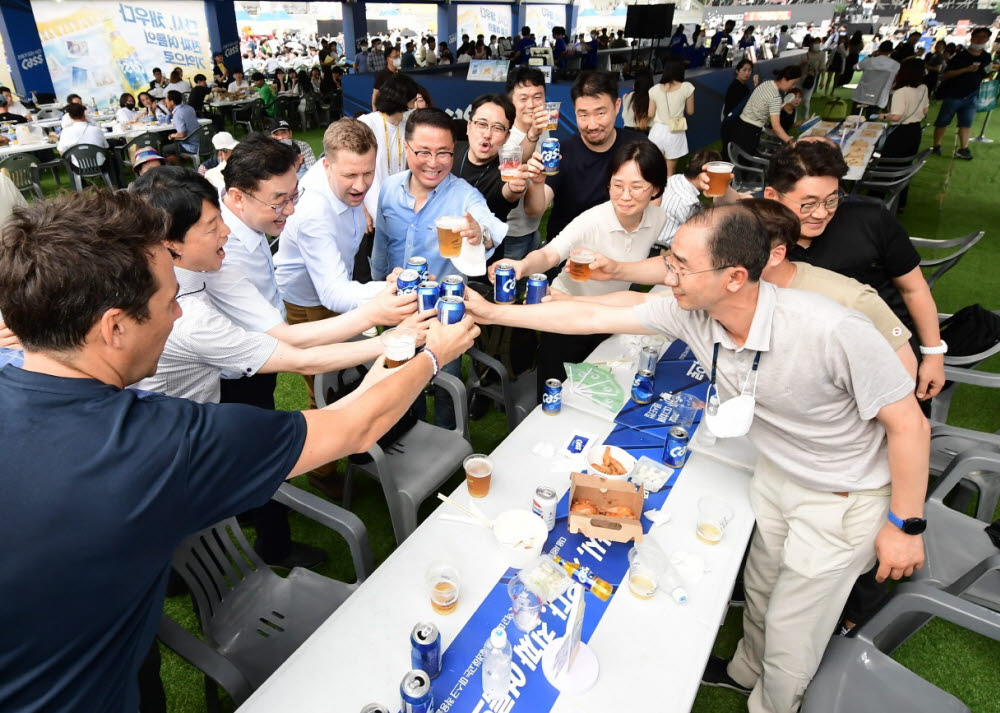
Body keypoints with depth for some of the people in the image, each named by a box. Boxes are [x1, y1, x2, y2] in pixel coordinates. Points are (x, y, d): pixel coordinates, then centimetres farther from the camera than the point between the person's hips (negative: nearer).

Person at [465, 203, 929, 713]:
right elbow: (590, 317, -13)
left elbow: (909, 424, -23)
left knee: (791, 632, 11)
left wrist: (905, 526, -14)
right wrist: (492, 313, -9)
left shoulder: (833, 332, -36)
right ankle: (746, 672, 56)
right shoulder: (689, 312, -20)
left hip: (844, 498, -5)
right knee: (759, 589, 26)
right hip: (777, 473, 5)